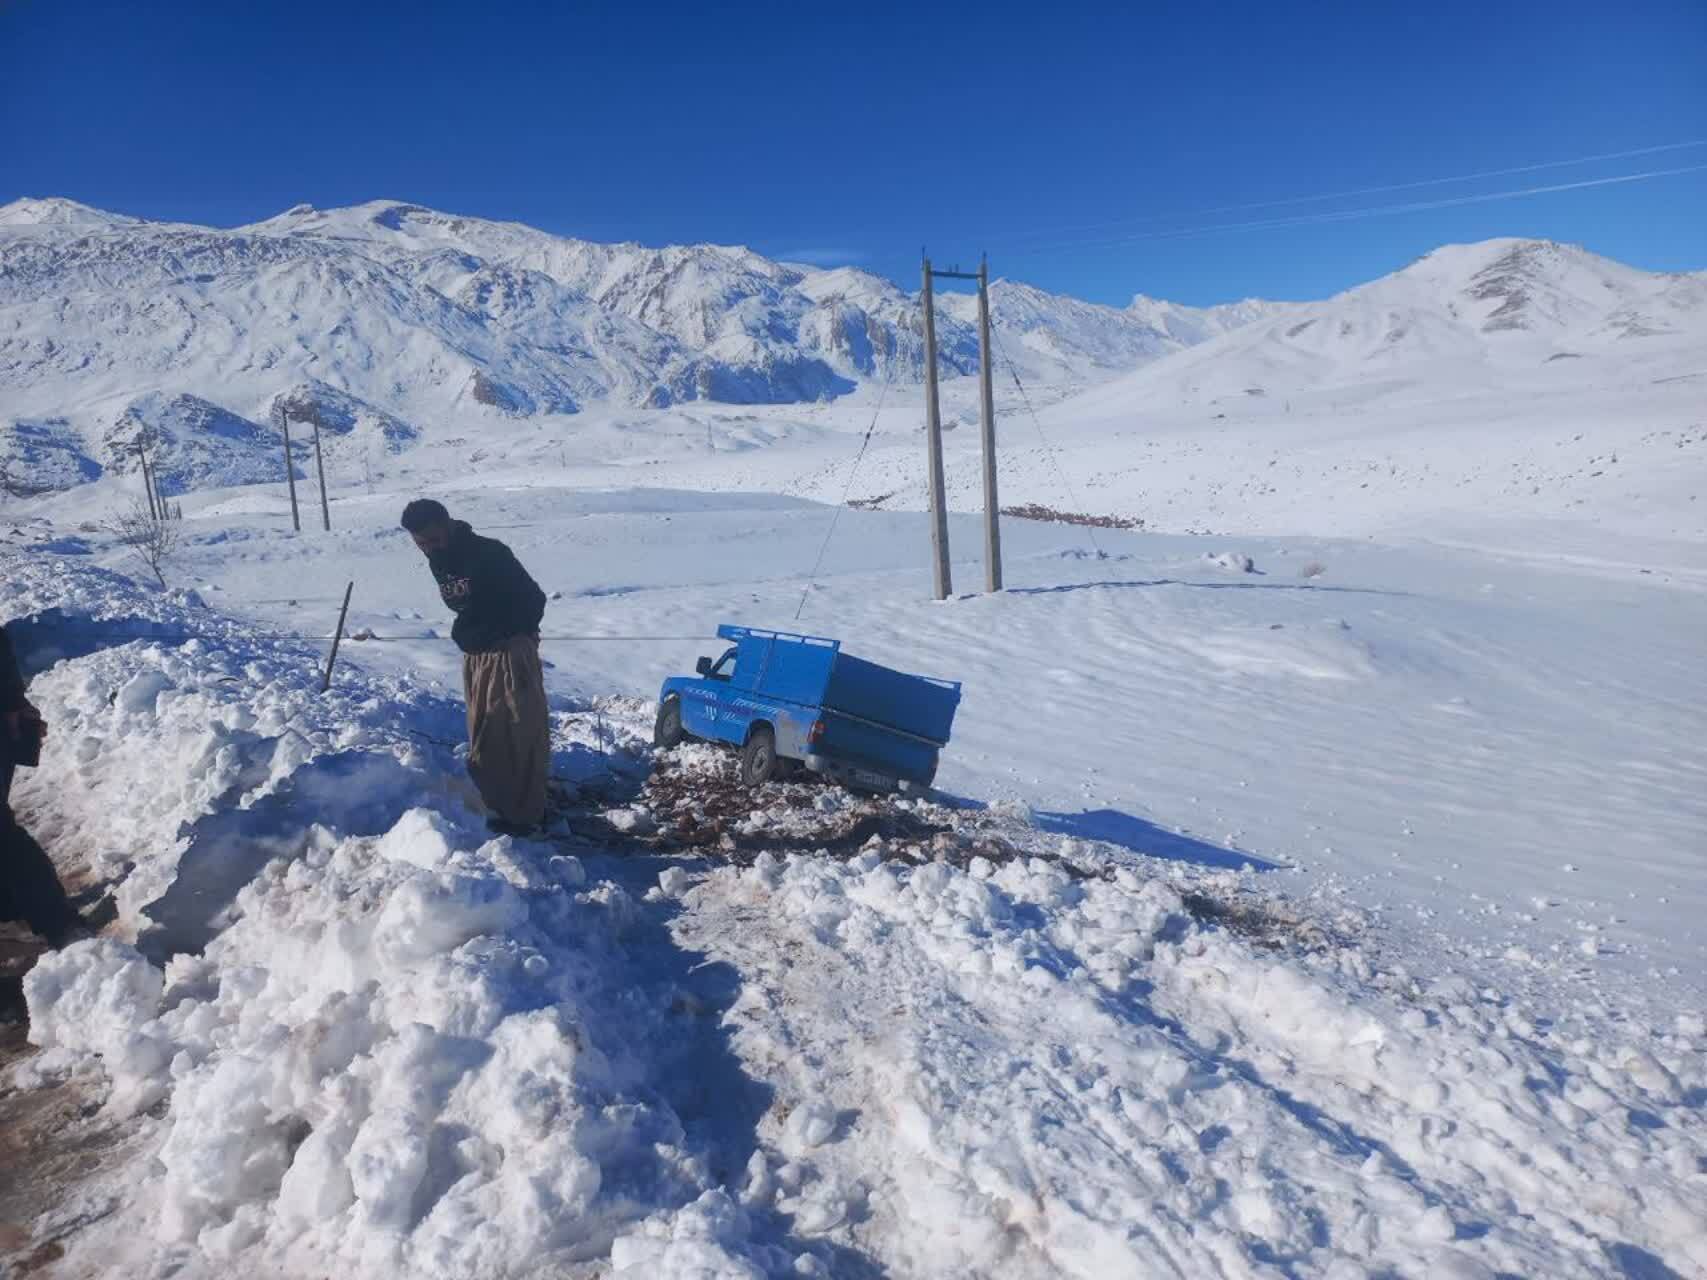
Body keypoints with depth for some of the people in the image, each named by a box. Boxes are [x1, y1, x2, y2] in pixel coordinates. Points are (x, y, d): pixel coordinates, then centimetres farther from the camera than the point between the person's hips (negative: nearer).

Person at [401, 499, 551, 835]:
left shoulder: (490, 554, -19)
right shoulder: (437, 561, 6)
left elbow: (534, 598, -15)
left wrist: (514, 638, -8)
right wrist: (466, 634, 7)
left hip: (510, 654, -8)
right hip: (473, 657, 9)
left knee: (520, 734, -1)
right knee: (483, 735, 15)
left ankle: (524, 814, 7)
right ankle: (498, 805, 28)